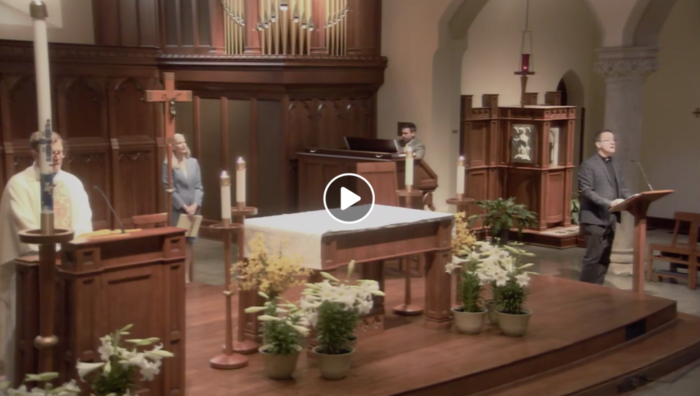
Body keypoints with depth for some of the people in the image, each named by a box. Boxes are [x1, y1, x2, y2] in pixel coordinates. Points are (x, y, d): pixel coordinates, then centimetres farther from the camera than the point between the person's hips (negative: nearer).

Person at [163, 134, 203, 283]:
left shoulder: (194, 162, 8)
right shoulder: (168, 165, -5)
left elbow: (199, 186, 6)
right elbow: (169, 189, -9)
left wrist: (195, 205, -8)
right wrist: (184, 207, -14)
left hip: (193, 208, 4)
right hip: (177, 209, -4)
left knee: (189, 242, 6)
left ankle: (187, 276, 12)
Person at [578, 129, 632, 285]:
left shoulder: (616, 165, 16)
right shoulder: (588, 165, -9)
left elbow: (621, 188, 17)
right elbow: (586, 191, -16)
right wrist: (609, 203, -25)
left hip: (610, 218, 8)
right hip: (594, 219, -8)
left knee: (605, 258, 10)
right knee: (593, 256, -7)